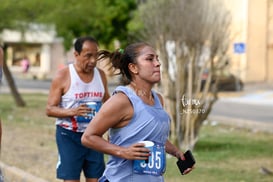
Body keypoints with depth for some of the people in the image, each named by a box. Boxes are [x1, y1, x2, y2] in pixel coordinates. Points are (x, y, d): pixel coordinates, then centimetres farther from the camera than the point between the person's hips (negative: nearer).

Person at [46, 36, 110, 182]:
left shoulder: (100, 75, 6)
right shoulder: (63, 76, -9)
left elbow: (107, 103, 22)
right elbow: (50, 109, -10)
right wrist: (72, 112, -28)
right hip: (69, 135, -5)